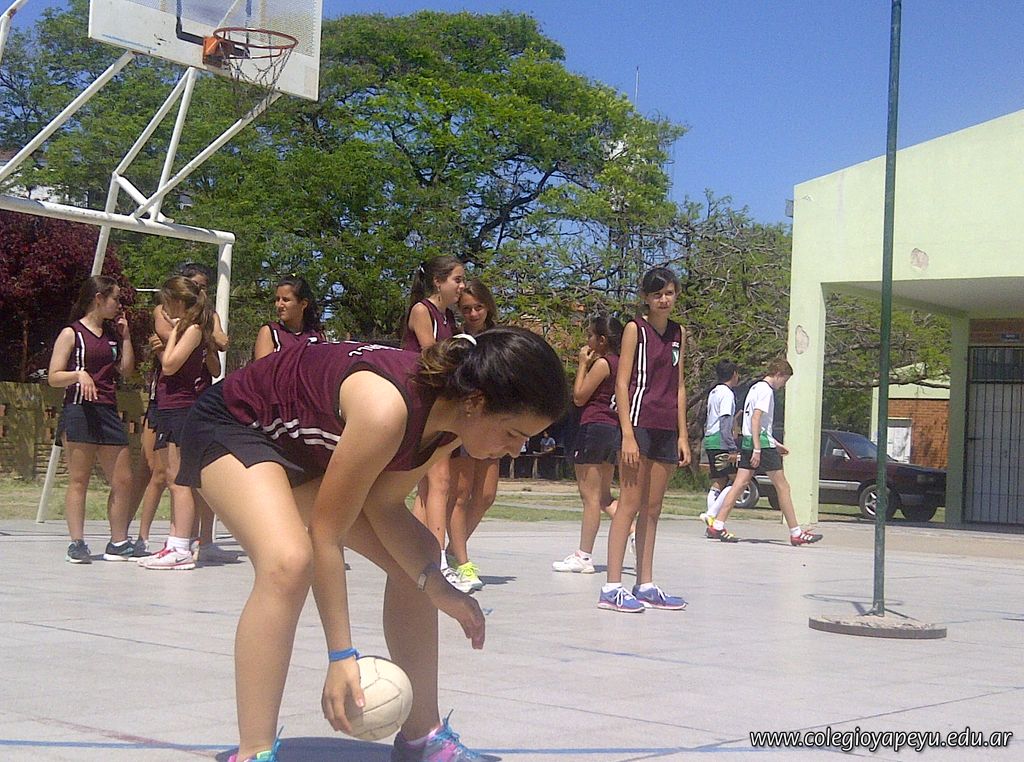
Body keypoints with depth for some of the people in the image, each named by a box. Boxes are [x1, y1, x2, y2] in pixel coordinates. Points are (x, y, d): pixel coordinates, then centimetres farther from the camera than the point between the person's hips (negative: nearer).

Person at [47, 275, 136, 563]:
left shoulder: (112, 334, 17)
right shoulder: (71, 334, -1)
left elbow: (126, 369, 16)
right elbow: (54, 378, -5)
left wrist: (125, 336, 11)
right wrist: (78, 374, -24)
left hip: (109, 413, 7)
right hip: (79, 411, -7)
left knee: (123, 480, 5)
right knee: (79, 479, -4)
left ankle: (118, 543, 14)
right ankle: (77, 543, -1)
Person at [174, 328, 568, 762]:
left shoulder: (452, 419, -14)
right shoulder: (387, 409, -39)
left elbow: (384, 505, -6)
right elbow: (326, 534, -31)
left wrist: (436, 586, -19)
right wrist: (340, 656, -28)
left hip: (306, 446, 9)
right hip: (233, 425, -9)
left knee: (417, 557, 7)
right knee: (289, 561, -34)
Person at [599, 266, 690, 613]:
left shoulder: (677, 333, 15)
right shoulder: (635, 328, -2)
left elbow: (679, 386, 17)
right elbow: (622, 383, -7)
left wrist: (682, 435, 11)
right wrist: (628, 434, -15)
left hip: (667, 430, 6)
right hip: (639, 424, -6)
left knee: (652, 510, 9)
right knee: (629, 505, -9)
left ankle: (645, 586, 13)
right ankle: (612, 588, -8)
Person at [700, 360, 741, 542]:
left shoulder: (713, 392, 19)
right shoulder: (727, 394, -9)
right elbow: (725, 422, -17)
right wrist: (732, 449, -20)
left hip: (710, 441, 10)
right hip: (721, 442, -10)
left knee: (718, 483, 8)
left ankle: (713, 526, 4)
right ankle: (712, 515, -17)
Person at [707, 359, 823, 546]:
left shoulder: (755, 387, 20)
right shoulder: (766, 390, -10)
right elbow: (755, 419, -19)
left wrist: (775, 443, 29)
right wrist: (757, 449, -23)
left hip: (748, 441, 9)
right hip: (762, 443, -9)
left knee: (740, 483, 4)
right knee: (782, 486, -2)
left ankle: (718, 524, -4)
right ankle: (796, 532, 2)